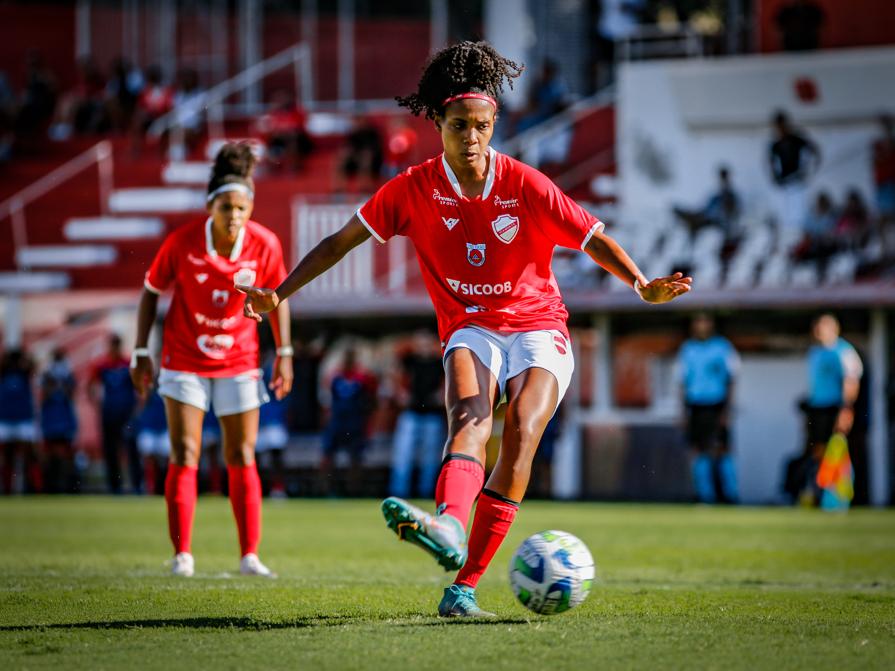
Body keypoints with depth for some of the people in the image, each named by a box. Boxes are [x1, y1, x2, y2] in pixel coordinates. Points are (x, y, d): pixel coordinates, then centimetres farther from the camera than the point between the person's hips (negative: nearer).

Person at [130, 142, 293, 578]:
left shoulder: (264, 244, -14)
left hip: (238, 362, 1)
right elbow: (151, 292, -4)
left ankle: (250, 555, 9)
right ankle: (182, 554, 0)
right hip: (184, 359, -1)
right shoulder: (182, 242, -17)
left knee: (242, 459, 4)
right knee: (184, 456, -5)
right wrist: (141, 354, -4)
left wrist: (284, 354, 2)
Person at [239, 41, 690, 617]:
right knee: (471, 413, -32)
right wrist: (280, 293, -1)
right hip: (471, 331, 1)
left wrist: (644, 286, -21)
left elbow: (596, 239, -5)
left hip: (538, 329, 0)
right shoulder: (415, 189, -3)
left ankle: (465, 586, -27)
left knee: (520, 433, -26)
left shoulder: (526, 186, -7)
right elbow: (343, 240, 4)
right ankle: (449, 525, -62)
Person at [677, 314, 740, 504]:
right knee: (699, 452, 0)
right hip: (695, 407, 3)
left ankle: (730, 496, -3)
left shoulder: (722, 347, 2)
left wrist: (727, 410, -6)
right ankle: (705, 497, 5)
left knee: (721, 451, -8)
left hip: (717, 407, -3)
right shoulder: (687, 349, 12)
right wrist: (684, 410, 12)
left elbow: (731, 381, 1)